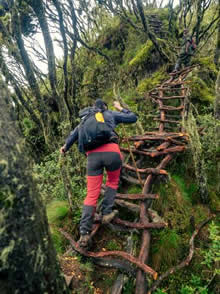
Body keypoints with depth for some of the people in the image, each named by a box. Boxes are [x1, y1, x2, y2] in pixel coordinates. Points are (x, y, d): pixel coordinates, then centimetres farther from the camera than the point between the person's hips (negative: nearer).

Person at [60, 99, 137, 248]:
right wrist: (120, 109, 43)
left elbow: (74, 135, 37)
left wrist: (65, 147, 56)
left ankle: (84, 234, -1)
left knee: (92, 194, 6)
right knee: (113, 181, 27)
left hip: (93, 155, 2)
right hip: (112, 152, -2)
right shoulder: (112, 114, 21)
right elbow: (133, 118, 26)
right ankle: (106, 213, 21)